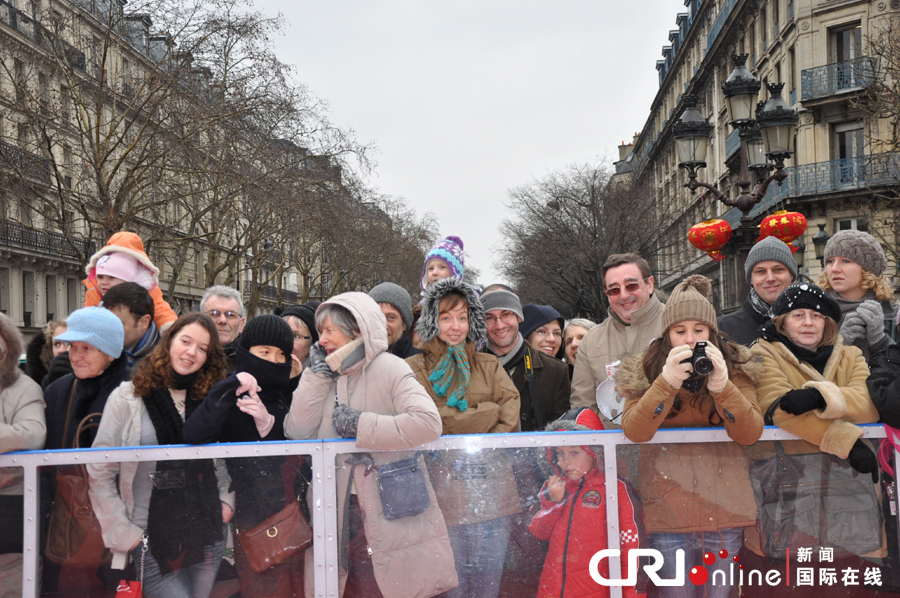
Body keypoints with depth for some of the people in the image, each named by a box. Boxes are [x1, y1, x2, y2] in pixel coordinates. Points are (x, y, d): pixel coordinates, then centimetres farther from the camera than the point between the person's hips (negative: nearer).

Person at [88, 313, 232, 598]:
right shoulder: (127, 398, -6)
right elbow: (99, 473, -6)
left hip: (207, 532, 4)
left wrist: (226, 500, 4)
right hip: (152, 539, -4)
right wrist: (123, 532, -8)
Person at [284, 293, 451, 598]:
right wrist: (317, 373, -2)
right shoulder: (328, 376, 10)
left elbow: (428, 422, -24)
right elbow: (298, 431, 0)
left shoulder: (387, 368, -9)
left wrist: (360, 425, -17)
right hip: (342, 513, 6)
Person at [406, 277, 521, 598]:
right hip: (444, 487, -3)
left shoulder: (489, 366, 17)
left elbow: (510, 417, 4)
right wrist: (488, 412, -5)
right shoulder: (414, 369, 6)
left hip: (492, 488, 3)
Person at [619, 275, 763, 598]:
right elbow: (634, 431, -14)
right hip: (668, 513, -1)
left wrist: (722, 386, -23)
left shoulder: (735, 367, 2)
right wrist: (667, 382, -25)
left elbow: (750, 433, -9)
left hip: (725, 512, 1)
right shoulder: (645, 369, 0)